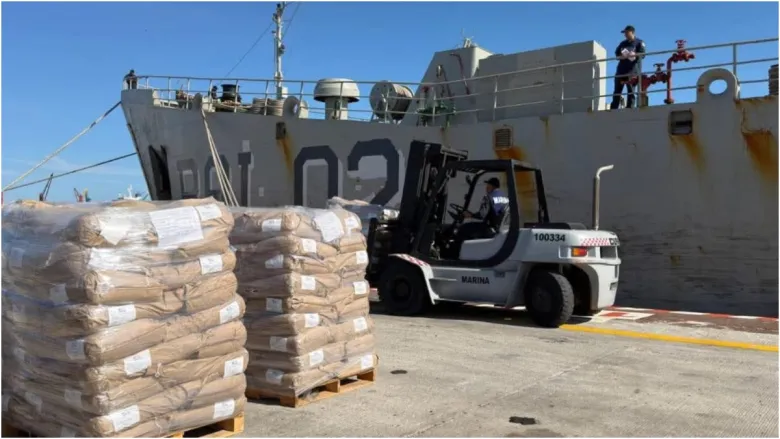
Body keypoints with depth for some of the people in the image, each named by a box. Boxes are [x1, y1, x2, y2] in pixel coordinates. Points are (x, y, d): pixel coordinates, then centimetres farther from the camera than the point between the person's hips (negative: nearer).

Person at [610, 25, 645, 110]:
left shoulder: (639, 42, 7)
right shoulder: (623, 43, 21)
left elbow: (642, 54, -3)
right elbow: (617, 53, 19)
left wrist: (634, 54, -21)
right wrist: (621, 56, -3)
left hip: (632, 70, -4)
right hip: (621, 70, 5)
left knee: (631, 91, -6)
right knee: (617, 91, 0)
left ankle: (629, 108, -9)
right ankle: (613, 109, -1)